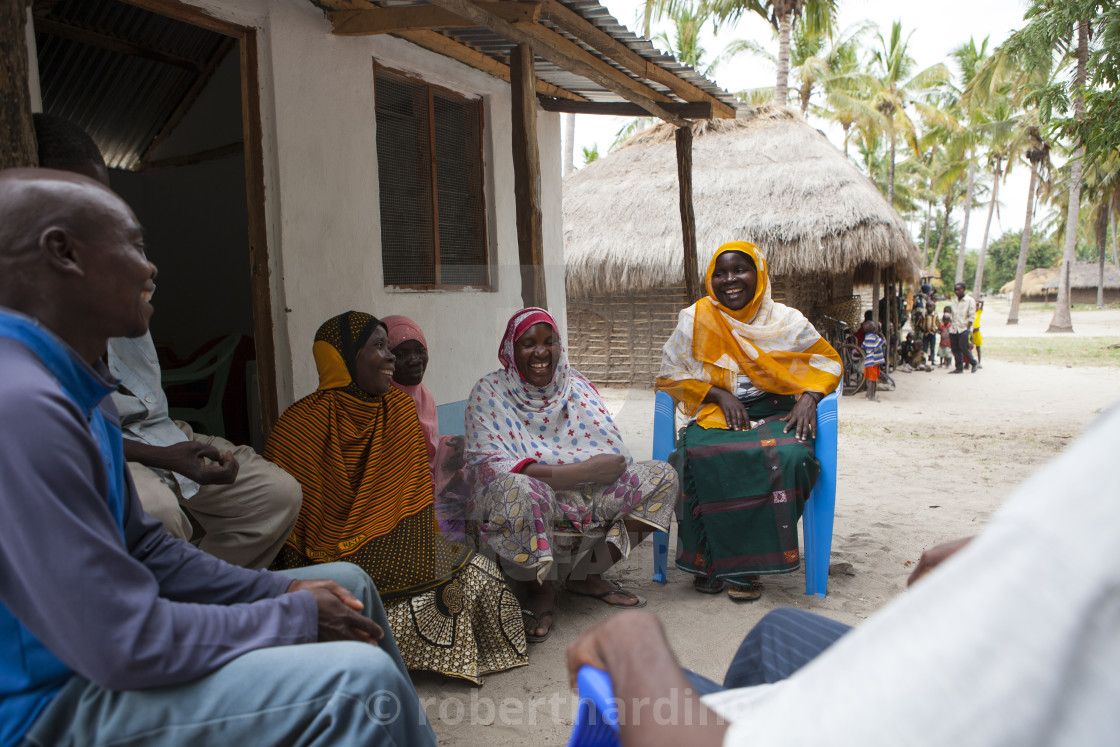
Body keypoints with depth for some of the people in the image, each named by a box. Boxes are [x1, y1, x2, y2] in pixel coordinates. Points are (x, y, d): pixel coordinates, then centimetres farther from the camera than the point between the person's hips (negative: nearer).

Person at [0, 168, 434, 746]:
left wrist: (280, 590, 4)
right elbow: (127, 643, -27)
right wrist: (296, 619, -14)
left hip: (96, 639, 10)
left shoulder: (76, 385, 6)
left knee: (347, 586, 14)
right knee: (358, 680, -26)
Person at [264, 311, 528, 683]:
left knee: (477, 573, -15)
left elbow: (416, 498, 6)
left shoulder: (401, 410, 2)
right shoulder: (300, 425, -12)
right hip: (327, 561, -5)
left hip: (394, 552, 5)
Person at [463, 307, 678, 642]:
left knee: (661, 477, -8)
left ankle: (586, 575, 3)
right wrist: (573, 472, -27)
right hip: (533, 502, -5)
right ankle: (542, 589, -9)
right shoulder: (489, 392, -3)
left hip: (586, 496, 5)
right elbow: (490, 465, -16)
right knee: (515, 489, -39)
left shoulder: (575, 385, 8)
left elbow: (616, 456, -2)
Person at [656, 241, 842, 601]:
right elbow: (670, 376, 7)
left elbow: (827, 360, 16)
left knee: (789, 457, -34)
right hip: (717, 415, 0)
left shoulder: (785, 319, 8)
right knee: (700, 457, -35)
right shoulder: (694, 319, 6)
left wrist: (809, 398, -5)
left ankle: (746, 565, -20)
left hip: (776, 413, 1)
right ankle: (710, 559, -17)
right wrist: (719, 393, -8)